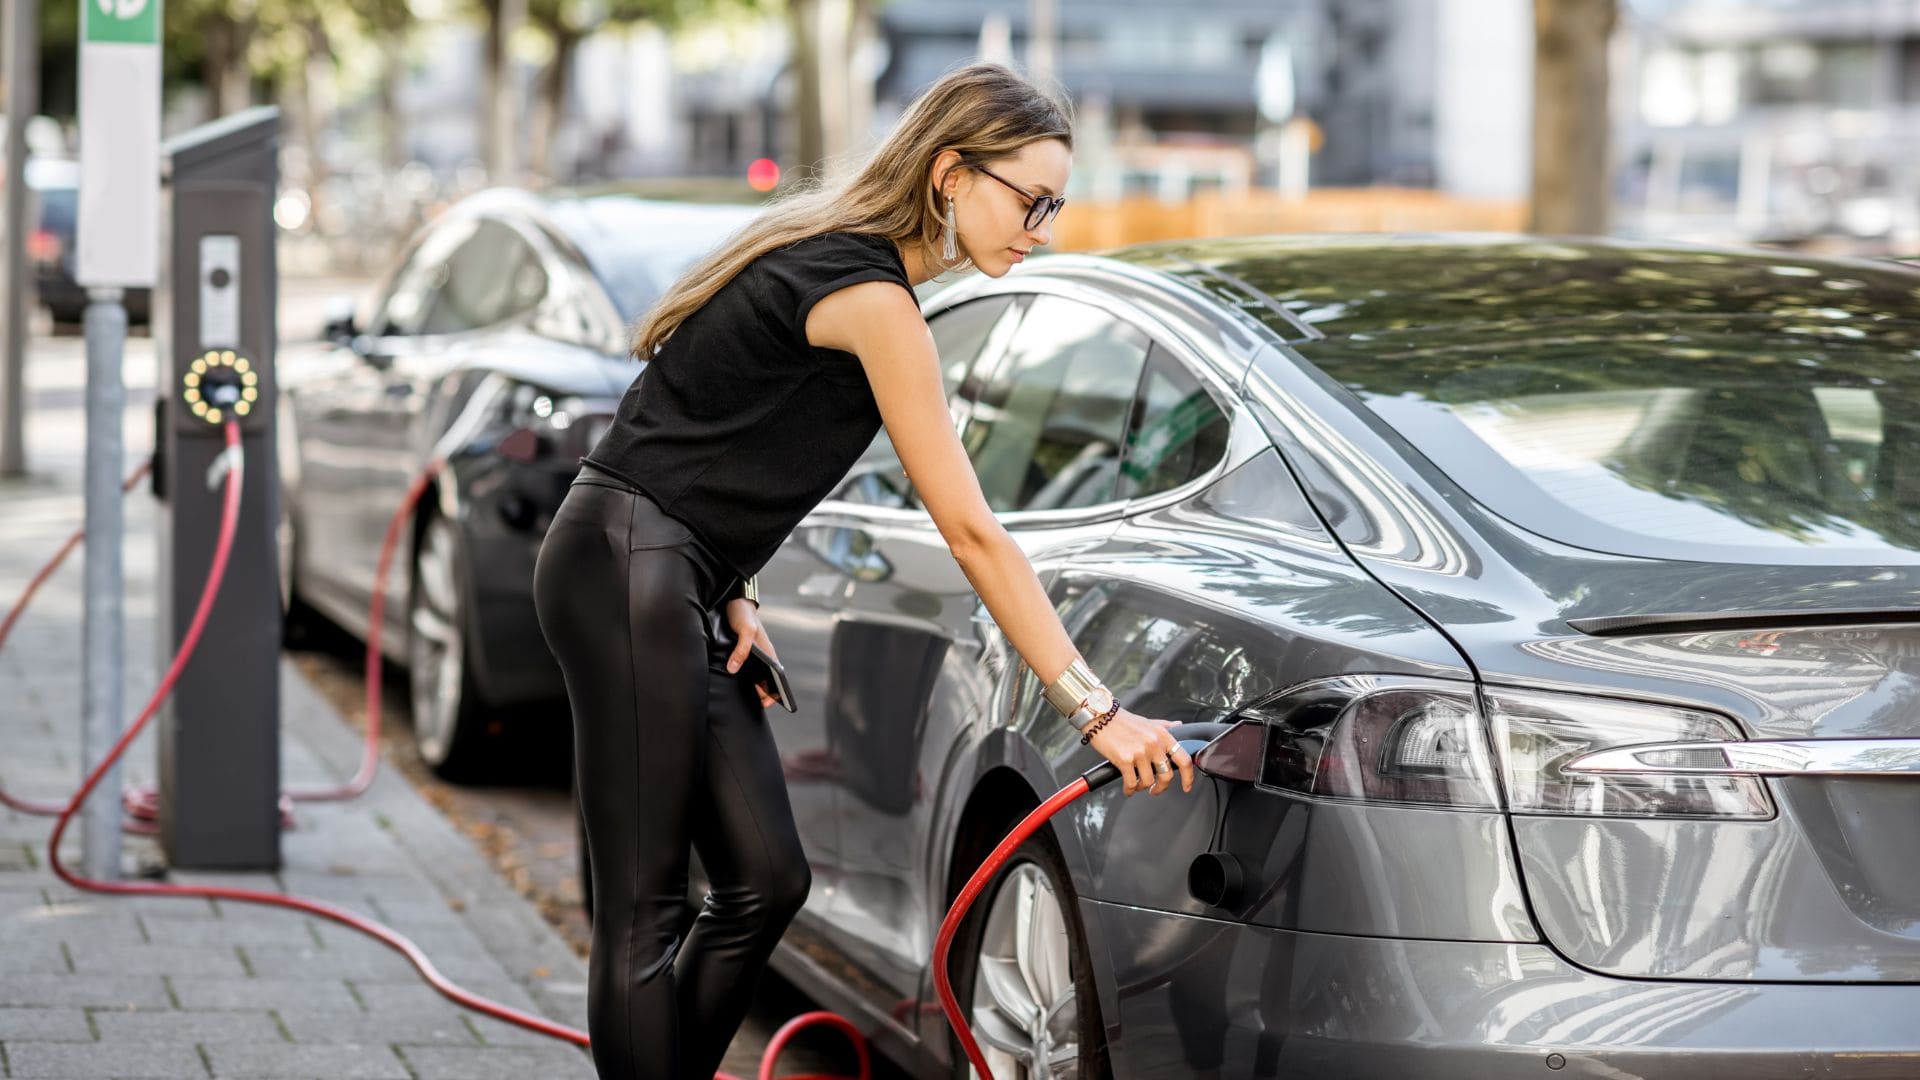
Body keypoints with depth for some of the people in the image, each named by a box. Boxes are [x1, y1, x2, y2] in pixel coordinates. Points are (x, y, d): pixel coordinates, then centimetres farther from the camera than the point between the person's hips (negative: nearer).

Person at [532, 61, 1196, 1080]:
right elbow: (972, 533, -19)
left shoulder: (829, 251, 11)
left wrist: (731, 595, 8)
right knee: (643, 910, -6)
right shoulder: (872, 299, -18)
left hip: (678, 581, 10)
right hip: (627, 570, -10)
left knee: (765, 881, 9)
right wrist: (1095, 712, -17)